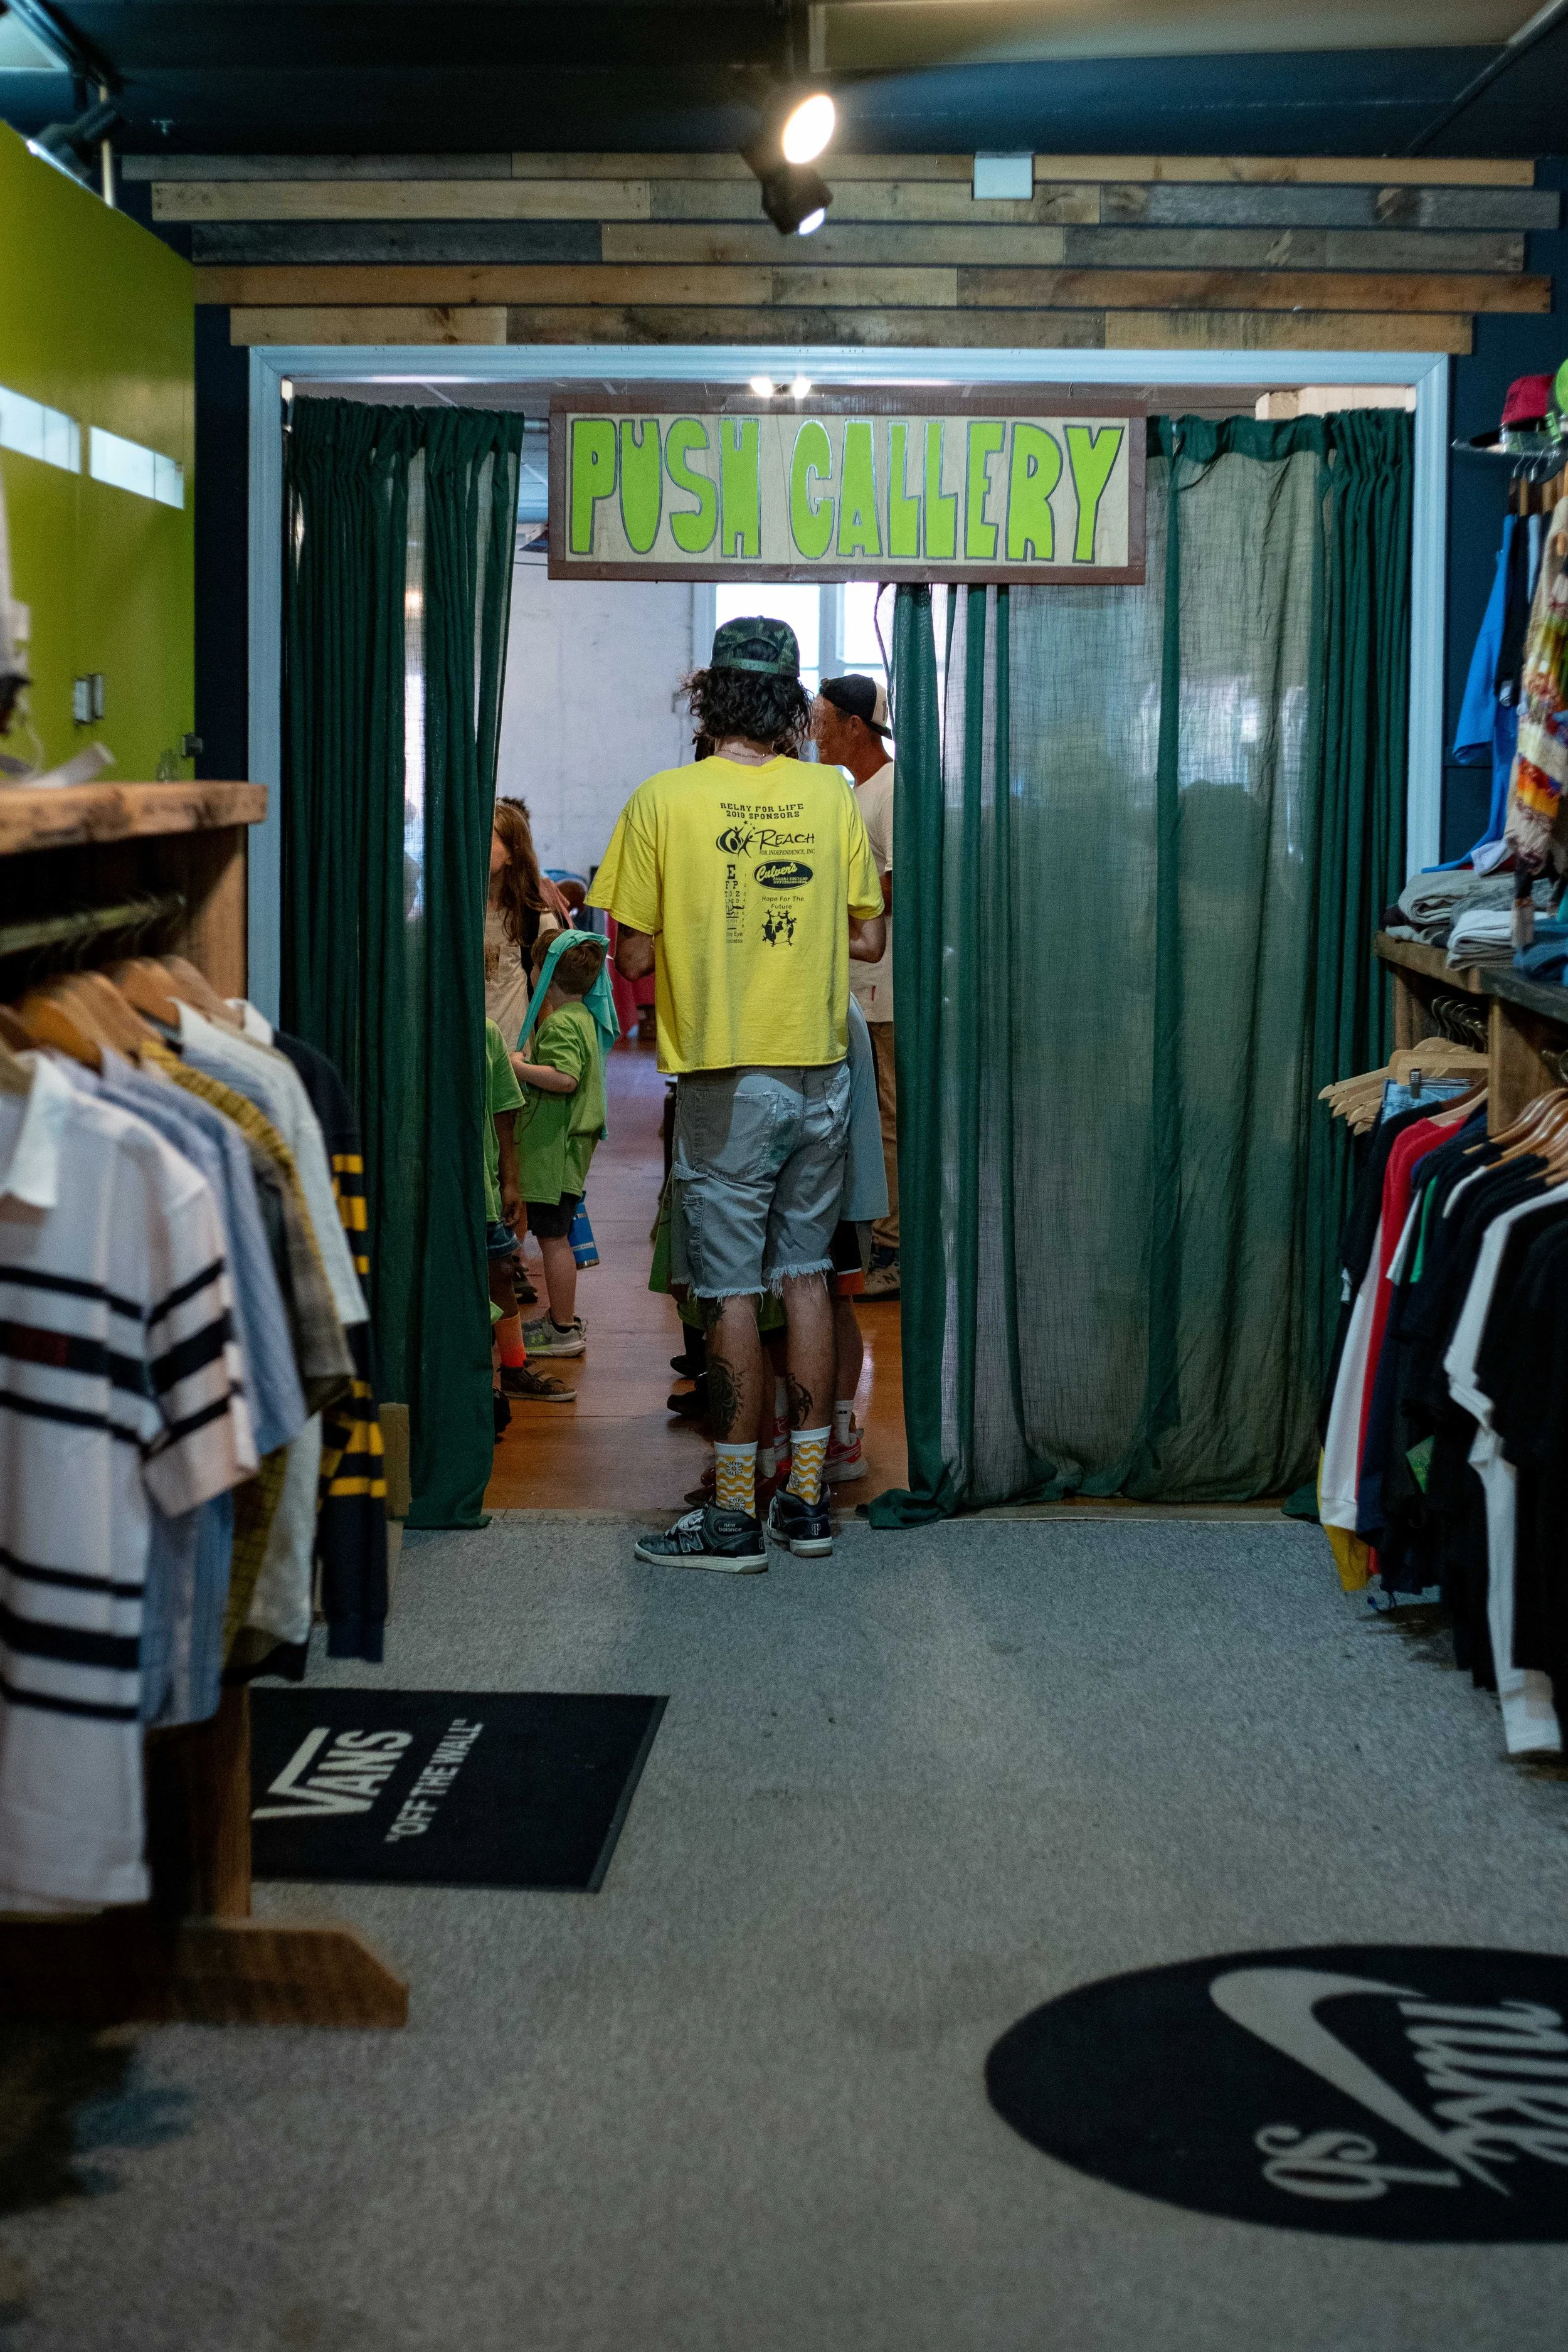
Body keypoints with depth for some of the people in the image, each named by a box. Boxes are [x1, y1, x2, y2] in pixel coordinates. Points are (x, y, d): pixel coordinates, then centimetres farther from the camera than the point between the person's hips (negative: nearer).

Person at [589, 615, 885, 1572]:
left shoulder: (663, 801, -9)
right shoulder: (832, 794, 1)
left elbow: (637, 957, -6)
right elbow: (869, 939, 4)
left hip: (724, 1079, -4)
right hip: (820, 1071, 4)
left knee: (733, 1290, 0)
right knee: (806, 1275, 12)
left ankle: (736, 1515, 4)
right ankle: (808, 1500, 17)